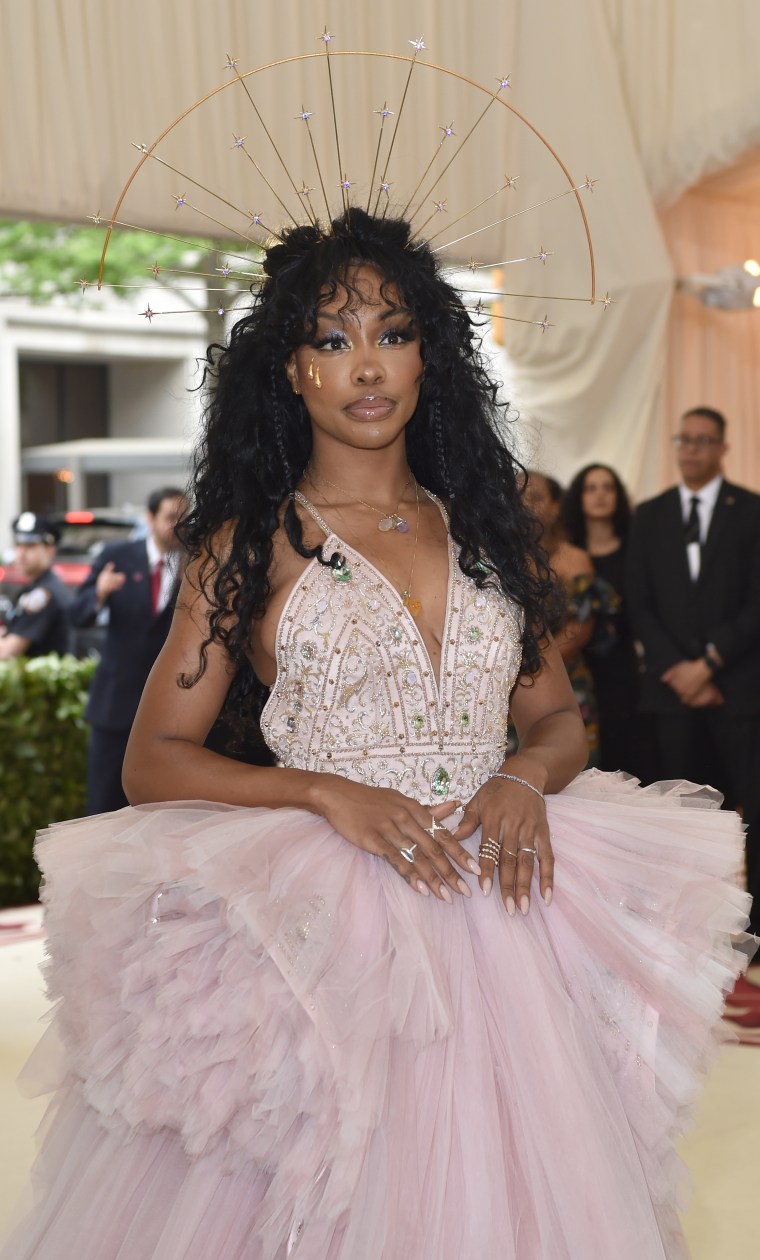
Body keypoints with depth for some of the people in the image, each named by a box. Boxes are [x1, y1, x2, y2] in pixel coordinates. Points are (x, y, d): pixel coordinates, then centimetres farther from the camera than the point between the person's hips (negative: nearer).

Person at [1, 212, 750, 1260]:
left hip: (495, 911, 4)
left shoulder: (487, 532, 11)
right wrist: (329, 793, -16)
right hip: (319, 922, -3)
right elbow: (153, 762, -3)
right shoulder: (251, 543, 0)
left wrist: (528, 778, -7)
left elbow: (559, 717, 16)